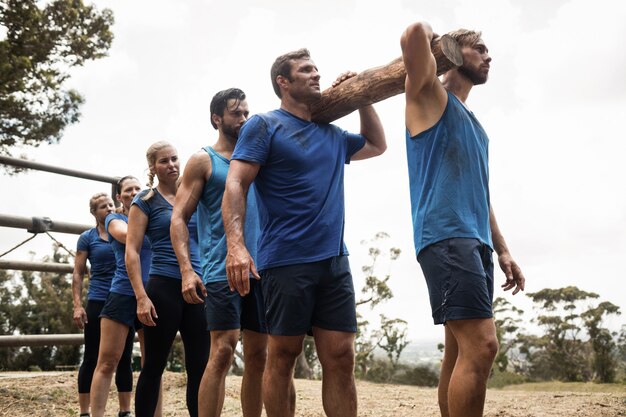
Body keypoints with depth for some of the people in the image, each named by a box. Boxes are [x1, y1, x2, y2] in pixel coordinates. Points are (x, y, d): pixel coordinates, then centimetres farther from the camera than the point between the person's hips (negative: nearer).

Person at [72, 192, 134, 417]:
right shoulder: (87, 237, 2)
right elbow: (78, 274, -1)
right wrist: (78, 305, -9)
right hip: (98, 303, -2)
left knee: (124, 358, 6)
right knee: (92, 359, 1)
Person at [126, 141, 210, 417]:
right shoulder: (145, 201, 3)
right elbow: (131, 250, -4)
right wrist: (141, 297, -14)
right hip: (163, 288, -4)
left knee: (200, 366, 2)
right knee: (154, 366, 3)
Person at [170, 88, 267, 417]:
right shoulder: (203, 161, 4)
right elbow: (178, 218, -3)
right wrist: (187, 270, -15)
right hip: (222, 270, -5)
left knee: (258, 356, 6)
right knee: (222, 352, -14)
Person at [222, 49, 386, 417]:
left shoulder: (332, 135, 18)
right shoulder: (264, 126, 1)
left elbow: (378, 145, 37)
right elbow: (235, 185, -9)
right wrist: (236, 244, -23)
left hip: (335, 261, 5)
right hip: (286, 262, -5)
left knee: (341, 358, 1)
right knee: (283, 357, 2)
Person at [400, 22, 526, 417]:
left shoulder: (475, 126, 27)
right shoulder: (431, 98, 3)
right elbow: (414, 35, -17)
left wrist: (502, 250, 20)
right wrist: (427, 34, 7)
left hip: (476, 242, 9)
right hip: (445, 237, -9)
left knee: (461, 351, 7)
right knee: (480, 346, -18)